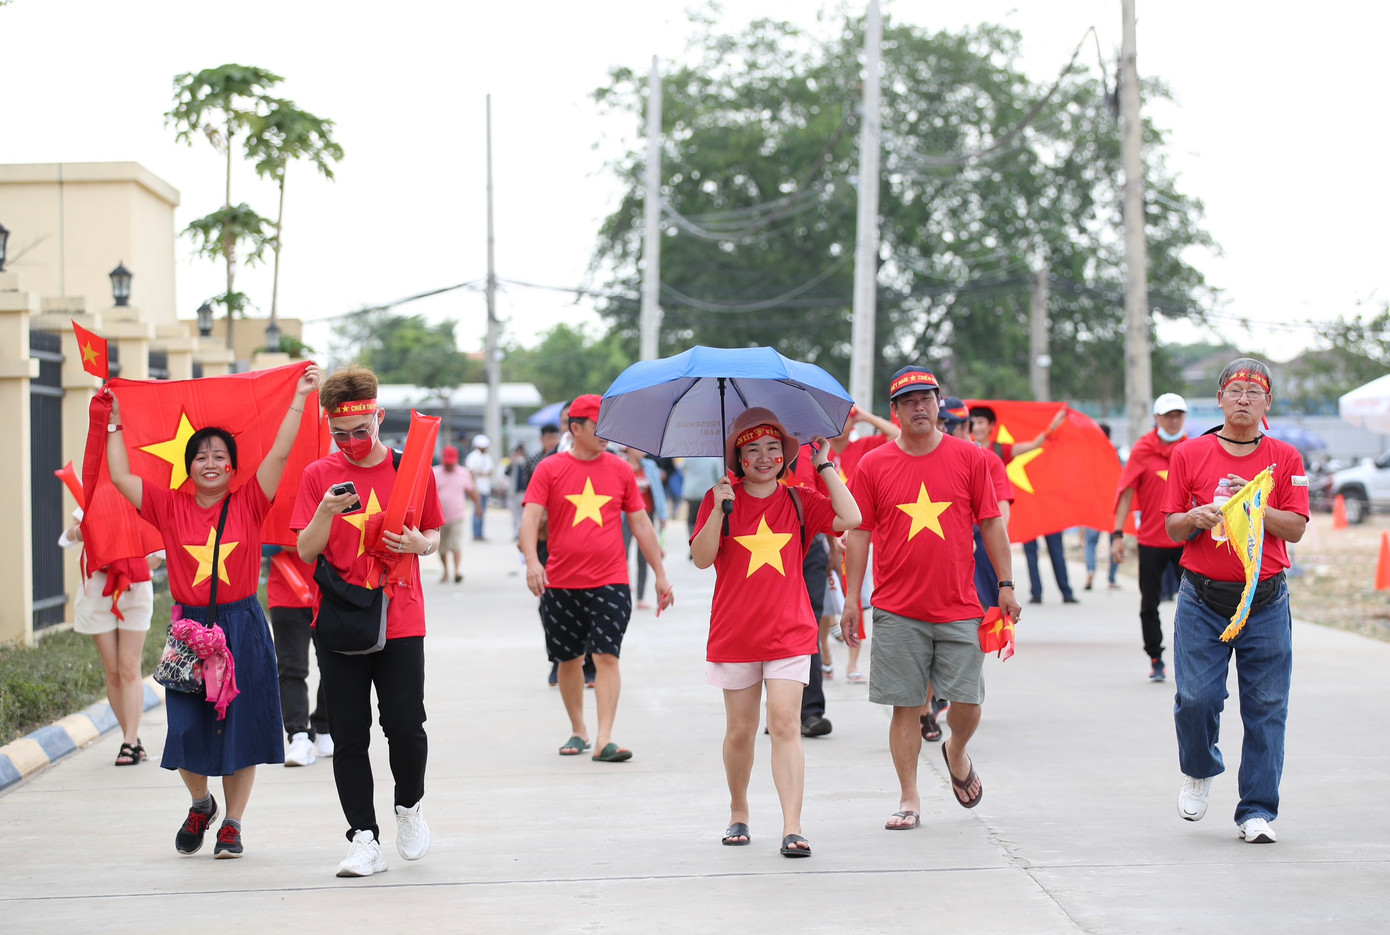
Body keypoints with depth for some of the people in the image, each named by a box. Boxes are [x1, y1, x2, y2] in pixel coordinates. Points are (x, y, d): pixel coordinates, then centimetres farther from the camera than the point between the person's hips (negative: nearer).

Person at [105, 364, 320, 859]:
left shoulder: (248, 504, 0)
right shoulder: (171, 508, 4)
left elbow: (279, 454, -6)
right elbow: (121, 476, 3)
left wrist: (299, 399, -9)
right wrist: (115, 424, 6)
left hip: (242, 629, -1)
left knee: (240, 729, 4)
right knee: (187, 730, 0)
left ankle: (232, 823, 18)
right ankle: (200, 803, 29)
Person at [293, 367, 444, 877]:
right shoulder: (319, 475, 3)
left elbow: (434, 532, 13)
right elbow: (306, 551, 0)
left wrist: (420, 544, -10)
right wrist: (326, 512, -18)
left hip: (400, 620, -1)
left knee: (405, 725, -7)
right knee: (349, 735, 1)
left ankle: (409, 806, 22)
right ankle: (364, 838, 8)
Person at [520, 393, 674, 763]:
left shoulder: (620, 469, 8)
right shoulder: (550, 469, 1)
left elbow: (641, 524, 12)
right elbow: (530, 517, -7)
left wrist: (661, 574, 12)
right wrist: (532, 561, -24)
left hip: (610, 582, 0)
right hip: (561, 583, 0)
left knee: (607, 655, -10)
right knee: (568, 659, 9)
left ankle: (604, 740, -13)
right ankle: (578, 731, 27)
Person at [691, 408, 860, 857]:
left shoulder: (798, 501, 6)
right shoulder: (720, 499, 2)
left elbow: (850, 518, -8)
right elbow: (702, 558, -7)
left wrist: (825, 466, -4)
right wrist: (719, 508, -19)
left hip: (789, 633, 0)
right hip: (734, 633, 0)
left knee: (785, 724, -12)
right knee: (740, 730, 9)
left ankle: (792, 828, -16)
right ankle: (738, 814, 30)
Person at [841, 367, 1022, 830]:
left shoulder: (969, 458, 3)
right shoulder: (873, 466, 3)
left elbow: (991, 523, 6)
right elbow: (859, 533, 6)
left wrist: (1006, 585, 2)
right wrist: (851, 598, 2)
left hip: (959, 607, 0)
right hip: (898, 611, 0)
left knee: (967, 700, 0)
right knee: (906, 705, 1)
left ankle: (956, 752, 33)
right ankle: (909, 799, 10)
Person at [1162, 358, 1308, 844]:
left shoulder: (1285, 458, 6)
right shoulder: (1189, 454, 6)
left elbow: (1295, 528, 0)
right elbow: (1172, 528, 5)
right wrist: (1197, 518, -16)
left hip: (1265, 601, 0)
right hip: (1202, 599, 0)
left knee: (1266, 708, -2)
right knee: (1196, 697, -8)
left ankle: (1256, 811, 7)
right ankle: (1199, 771, 23)